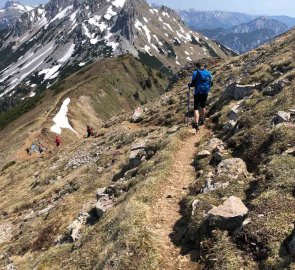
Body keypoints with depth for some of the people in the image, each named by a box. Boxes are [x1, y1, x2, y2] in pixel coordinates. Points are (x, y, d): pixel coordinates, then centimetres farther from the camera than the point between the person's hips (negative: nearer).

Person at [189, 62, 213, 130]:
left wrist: (189, 85, 9)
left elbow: (193, 83, -12)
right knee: (203, 106, 24)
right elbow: (211, 84, 9)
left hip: (198, 92, -5)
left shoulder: (196, 73, -9)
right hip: (205, 92, 5)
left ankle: (196, 123, -14)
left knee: (196, 108, -3)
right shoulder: (208, 73, 5)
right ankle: (202, 120, 41)